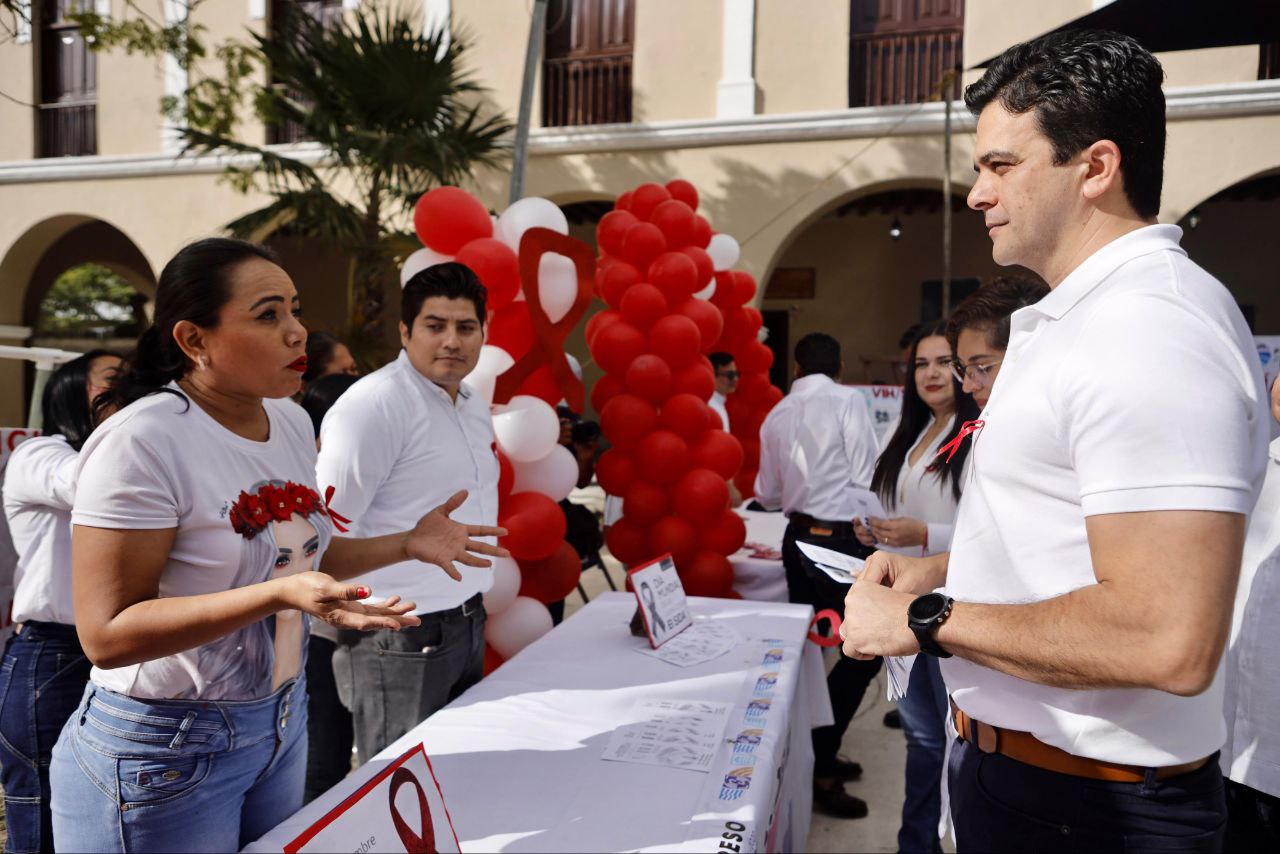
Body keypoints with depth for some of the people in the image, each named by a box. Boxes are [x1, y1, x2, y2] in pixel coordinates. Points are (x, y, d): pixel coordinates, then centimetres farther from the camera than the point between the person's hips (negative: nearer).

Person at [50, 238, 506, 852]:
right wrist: (280, 595, -33)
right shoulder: (141, 441, -22)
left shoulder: (292, 422, 1)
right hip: (161, 750, -7)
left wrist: (407, 544, 1)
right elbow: (106, 633, -24)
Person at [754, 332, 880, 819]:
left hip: (799, 537, 7)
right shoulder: (847, 400, -8)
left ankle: (813, 755, 26)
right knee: (864, 650, 3)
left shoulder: (777, 416, 9)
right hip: (841, 539, -6)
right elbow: (864, 477, -11)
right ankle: (819, 766, 4)